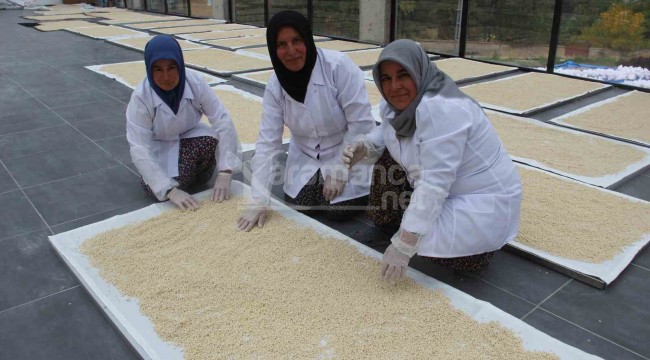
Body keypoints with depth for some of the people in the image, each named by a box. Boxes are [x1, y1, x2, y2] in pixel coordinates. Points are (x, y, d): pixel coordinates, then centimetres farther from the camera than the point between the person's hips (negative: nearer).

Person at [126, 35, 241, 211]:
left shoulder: (196, 83, -23)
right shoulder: (141, 97, -26)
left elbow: (223, 122, -25)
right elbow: (139, 149, -29)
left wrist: (224, 173, -33)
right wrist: (171, 190, -38)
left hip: (191, 138, 1)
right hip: (160, 148, -1)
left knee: (213, 141, -31)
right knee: (156, 188, -27)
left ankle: (194, 173, 3)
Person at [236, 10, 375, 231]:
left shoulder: (339, 66, -26)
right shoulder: (275, 85, -12)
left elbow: (361, 123, -22)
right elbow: (267, 142, -13)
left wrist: (340, 171, -20)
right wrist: (259, 200, -18)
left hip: (348, 156, -4)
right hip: (306, 160, 4)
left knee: (337, 212, -10)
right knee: (298, 209, 1)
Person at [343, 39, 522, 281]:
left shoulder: (440, 108, -31)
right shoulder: (396, 103, -5)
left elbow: (435, 183, -34)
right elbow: (387, 132, 15)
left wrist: (403, 245, -34)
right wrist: (364, 147, -9)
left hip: (483, 199, -7)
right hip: (447, 190, 8)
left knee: (424, 241, -24)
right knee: (389, 155, -3)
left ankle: (482, 239, 4)